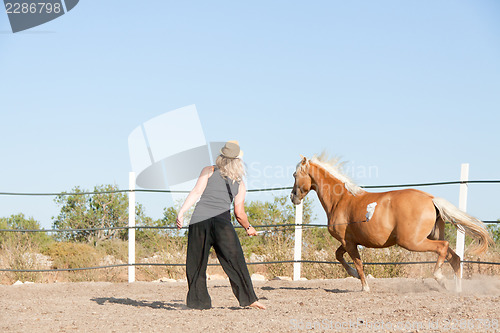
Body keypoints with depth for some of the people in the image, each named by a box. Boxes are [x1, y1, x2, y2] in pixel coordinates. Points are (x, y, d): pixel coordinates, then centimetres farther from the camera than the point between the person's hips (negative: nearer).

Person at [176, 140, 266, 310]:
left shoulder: (208, 171, 10)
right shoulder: (239, 184, 12)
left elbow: (196, 192, -3)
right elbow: (239, 214, 11)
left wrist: (181, 212, -7)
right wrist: (249, 228, 29)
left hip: (199, 219, 0)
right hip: (222, 222, 0)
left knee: (195, 263, 10)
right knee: (236, 262, 5)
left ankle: (198, 299, 8)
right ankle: (248, 298, -1)